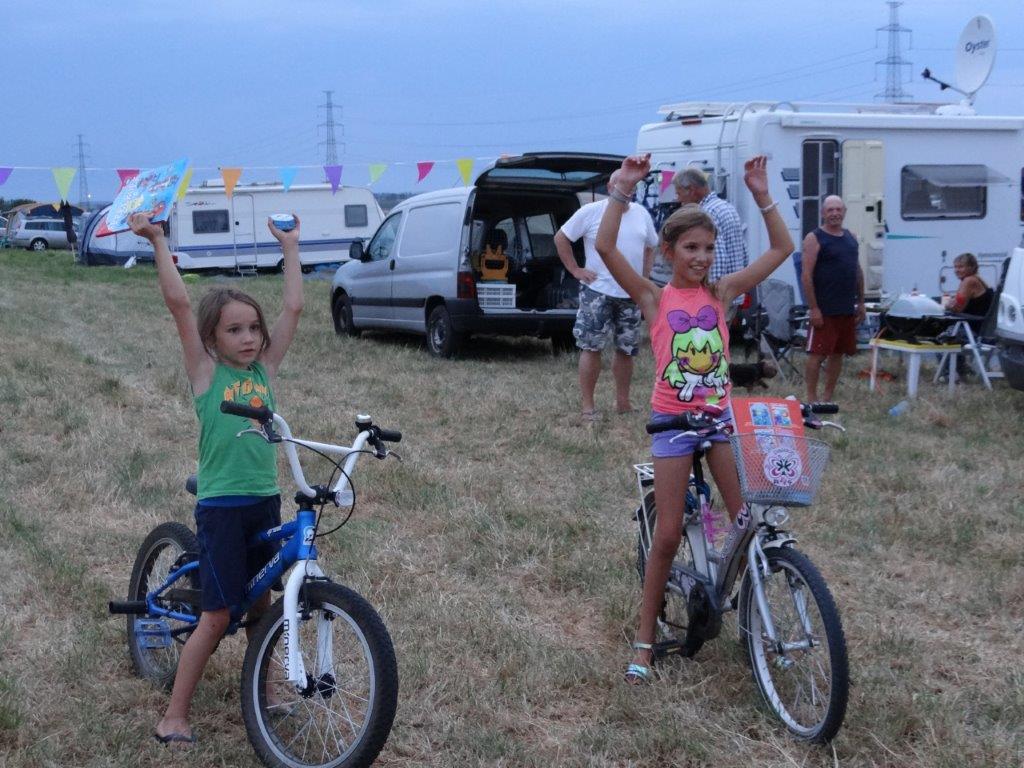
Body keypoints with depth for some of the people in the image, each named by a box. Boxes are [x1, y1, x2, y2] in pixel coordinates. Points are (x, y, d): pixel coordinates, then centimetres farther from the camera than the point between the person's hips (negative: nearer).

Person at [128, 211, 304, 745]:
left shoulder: (266, 369, 7)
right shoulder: (205, 371, -4)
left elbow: (293, 307, 9)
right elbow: (178, 303, -13)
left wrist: (290, 246, 14)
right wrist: (159, 243, -13)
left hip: (266, 502, 5)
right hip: (221, 506, -5)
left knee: (260, 603, 15)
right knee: (218, 616, -3)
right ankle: (174, 719, 6)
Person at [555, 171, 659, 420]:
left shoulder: (641, 214, 8)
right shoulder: (591, 212, -6)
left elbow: (650, 247, 23)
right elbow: (561, 238, -1)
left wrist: (644, 277, 12)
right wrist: (576, 270, -4)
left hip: (631, 294, 5)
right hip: (598, 292, -5)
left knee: (627, 349, 11)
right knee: (591, 347, -5)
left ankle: (622, 402, 23)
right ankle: (587, 406, 0)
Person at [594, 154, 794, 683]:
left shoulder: (721, 293, 4)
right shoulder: (654, 298, -4)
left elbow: (782, 248, 4)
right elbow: (605, 247, -17)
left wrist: (761, 194, -4)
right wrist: (624, 187, -18)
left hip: (720, 415, 3)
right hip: (673, 420, -3)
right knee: (668, 536, 0)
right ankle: (645, 641, 12)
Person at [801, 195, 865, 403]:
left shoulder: (850, 237, 14)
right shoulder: (814, 239, -6)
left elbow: (858, 271, 21)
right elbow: (806, 276, -12)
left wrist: (861, 302, 16)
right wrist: (813, 308, -16)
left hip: (847, 310, 7)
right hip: (824, 311, -7)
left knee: (838, 354, 11)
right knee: (817, 354, -5)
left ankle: (829, 398, 20)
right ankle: (811, 399, 1)